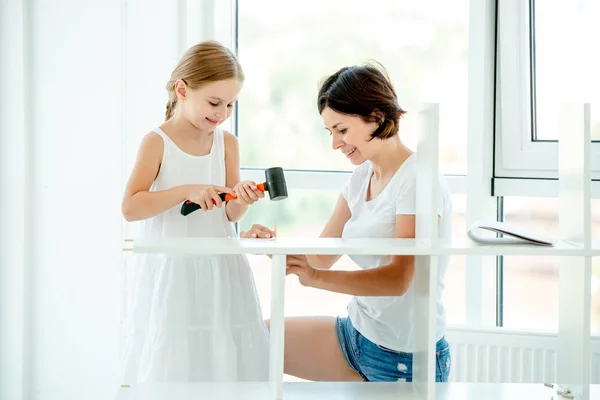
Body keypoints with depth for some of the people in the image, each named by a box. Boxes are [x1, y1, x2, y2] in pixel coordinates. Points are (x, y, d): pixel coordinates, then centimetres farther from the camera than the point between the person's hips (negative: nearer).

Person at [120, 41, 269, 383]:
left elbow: (230, 215, 6)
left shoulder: (227, 143, 5)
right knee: (171, 364, -2)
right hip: (171, 269, -4)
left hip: (220, 268, 4)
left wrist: (241, 200, -16)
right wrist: (186, 191, -23)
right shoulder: (158, 142, -7)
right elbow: (130, 208, -15)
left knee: (228, 360, 4)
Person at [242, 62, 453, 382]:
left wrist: (315, 277, -40)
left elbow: (398, 278, -28)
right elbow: (321, 257, 6)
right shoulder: (361, 178, 7)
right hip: (357, 333, 8)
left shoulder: (417, 180, -18)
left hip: (406, 360, -8)